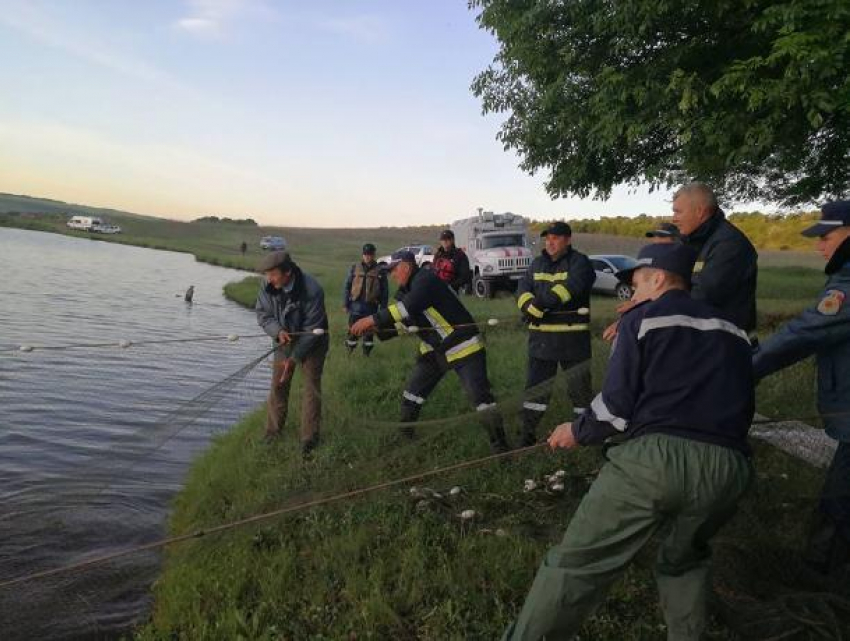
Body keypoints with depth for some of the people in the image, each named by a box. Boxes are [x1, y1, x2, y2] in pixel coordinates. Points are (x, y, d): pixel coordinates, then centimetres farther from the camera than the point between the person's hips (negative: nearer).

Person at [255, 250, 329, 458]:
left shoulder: (312, 290, -32)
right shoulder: (268, 286, -18)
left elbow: (312, 329, -25)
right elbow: (262, 313, -7)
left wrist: (295, 357, -25)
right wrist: (278, 331, -27)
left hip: (312, 342, -4)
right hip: (284, 340, 5)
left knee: (311, 388, -3)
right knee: (277, 386, 8)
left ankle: (309, 439, 6)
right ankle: (272, 432, 24)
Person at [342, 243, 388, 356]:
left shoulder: (380, 271, 0)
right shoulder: (354, 268, 2)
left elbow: (385, 291, 3)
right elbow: (347, 286, 5)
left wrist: (383, 308, 0)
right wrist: (345, 304, 1)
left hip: (371, 306, 0)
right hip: (356, 304, 0)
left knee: (369, 330, 9)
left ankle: (367, 351, 26)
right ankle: (350, 348, 23)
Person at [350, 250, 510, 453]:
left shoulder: (426, 279, -20)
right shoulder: (405, 291, 9)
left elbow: (408, 308, -34)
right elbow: (403, 322, 9)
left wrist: (372, 319, -31)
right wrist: (376, 329, -7)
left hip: (462, 345, -9)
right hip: (434, 350, 9)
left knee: (480, 397, -11)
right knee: (412, 391, 11)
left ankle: (499, 445, 0)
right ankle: (403, 433, 29)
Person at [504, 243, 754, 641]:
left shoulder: (642, 319, 7)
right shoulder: (733, 331, 23)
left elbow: (617, 404, -1)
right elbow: (740, 405, 24)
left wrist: (578, 433, 15)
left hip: (654, 456, -6)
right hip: (727, 467, 6)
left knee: (576, 564, 0)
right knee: (683, 562, 30)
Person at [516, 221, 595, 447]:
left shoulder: (579, 262, -5)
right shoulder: (537, 263, 13)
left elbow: (569, 288, -22)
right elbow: (523, 289, 3)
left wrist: (538, 306, -27)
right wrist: (529, 306, -19)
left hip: (573, 336, -5)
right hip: (541, 335, 5)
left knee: (579, 385, 9)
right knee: (536, 385, 10)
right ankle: (528, 434, 19)